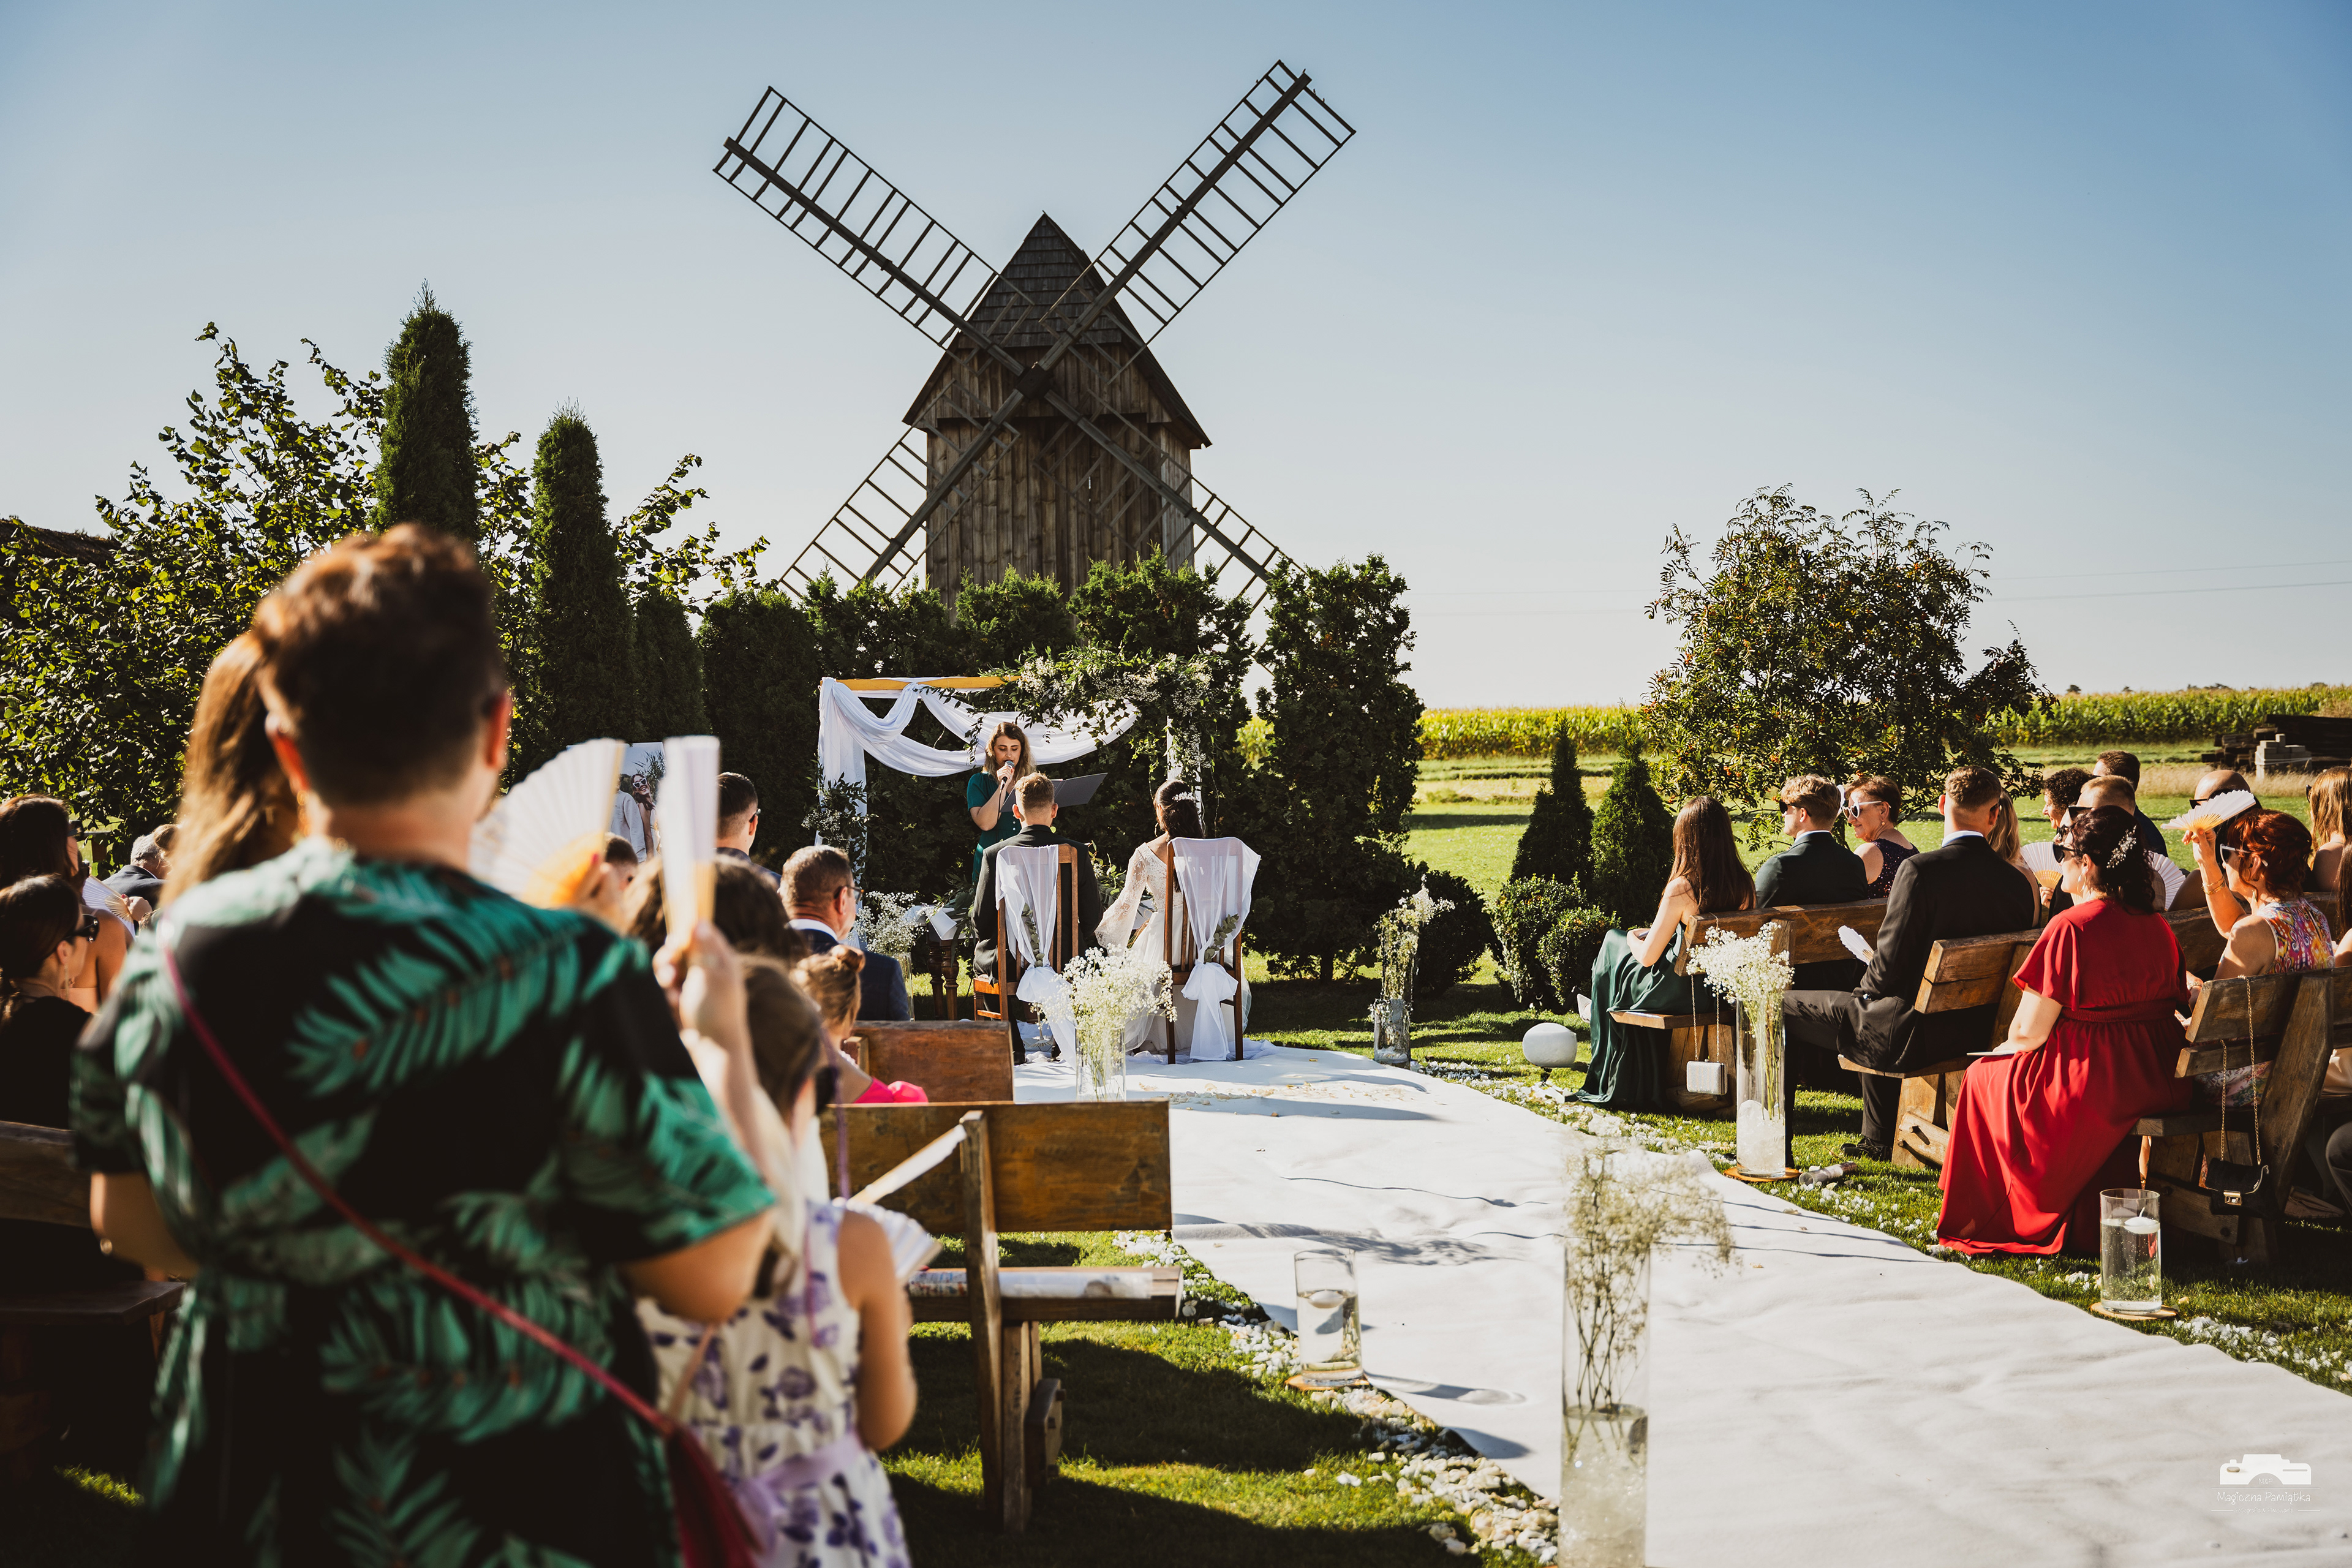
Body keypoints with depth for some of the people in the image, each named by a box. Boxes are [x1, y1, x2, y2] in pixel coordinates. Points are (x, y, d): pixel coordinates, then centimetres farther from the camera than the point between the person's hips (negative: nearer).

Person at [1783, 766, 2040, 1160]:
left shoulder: (1920, 871, -20)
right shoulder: (2017, 883, -2)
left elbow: (1890, 967, -19)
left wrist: (1863, 990, 5)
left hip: (1913, 1034, -7)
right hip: (1977, 1032, 7)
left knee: (1785, 1009, 9)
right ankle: (1878, 1139, 46)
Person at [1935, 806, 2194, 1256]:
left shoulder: (2070, 927, -17)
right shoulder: (2157, 926, 4)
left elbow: (2029, 1033, -14)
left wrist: (2010, 1044, 8)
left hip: (2096, 1082, -8)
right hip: (2161, 1082, 8)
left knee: (1986, 1079, 17)